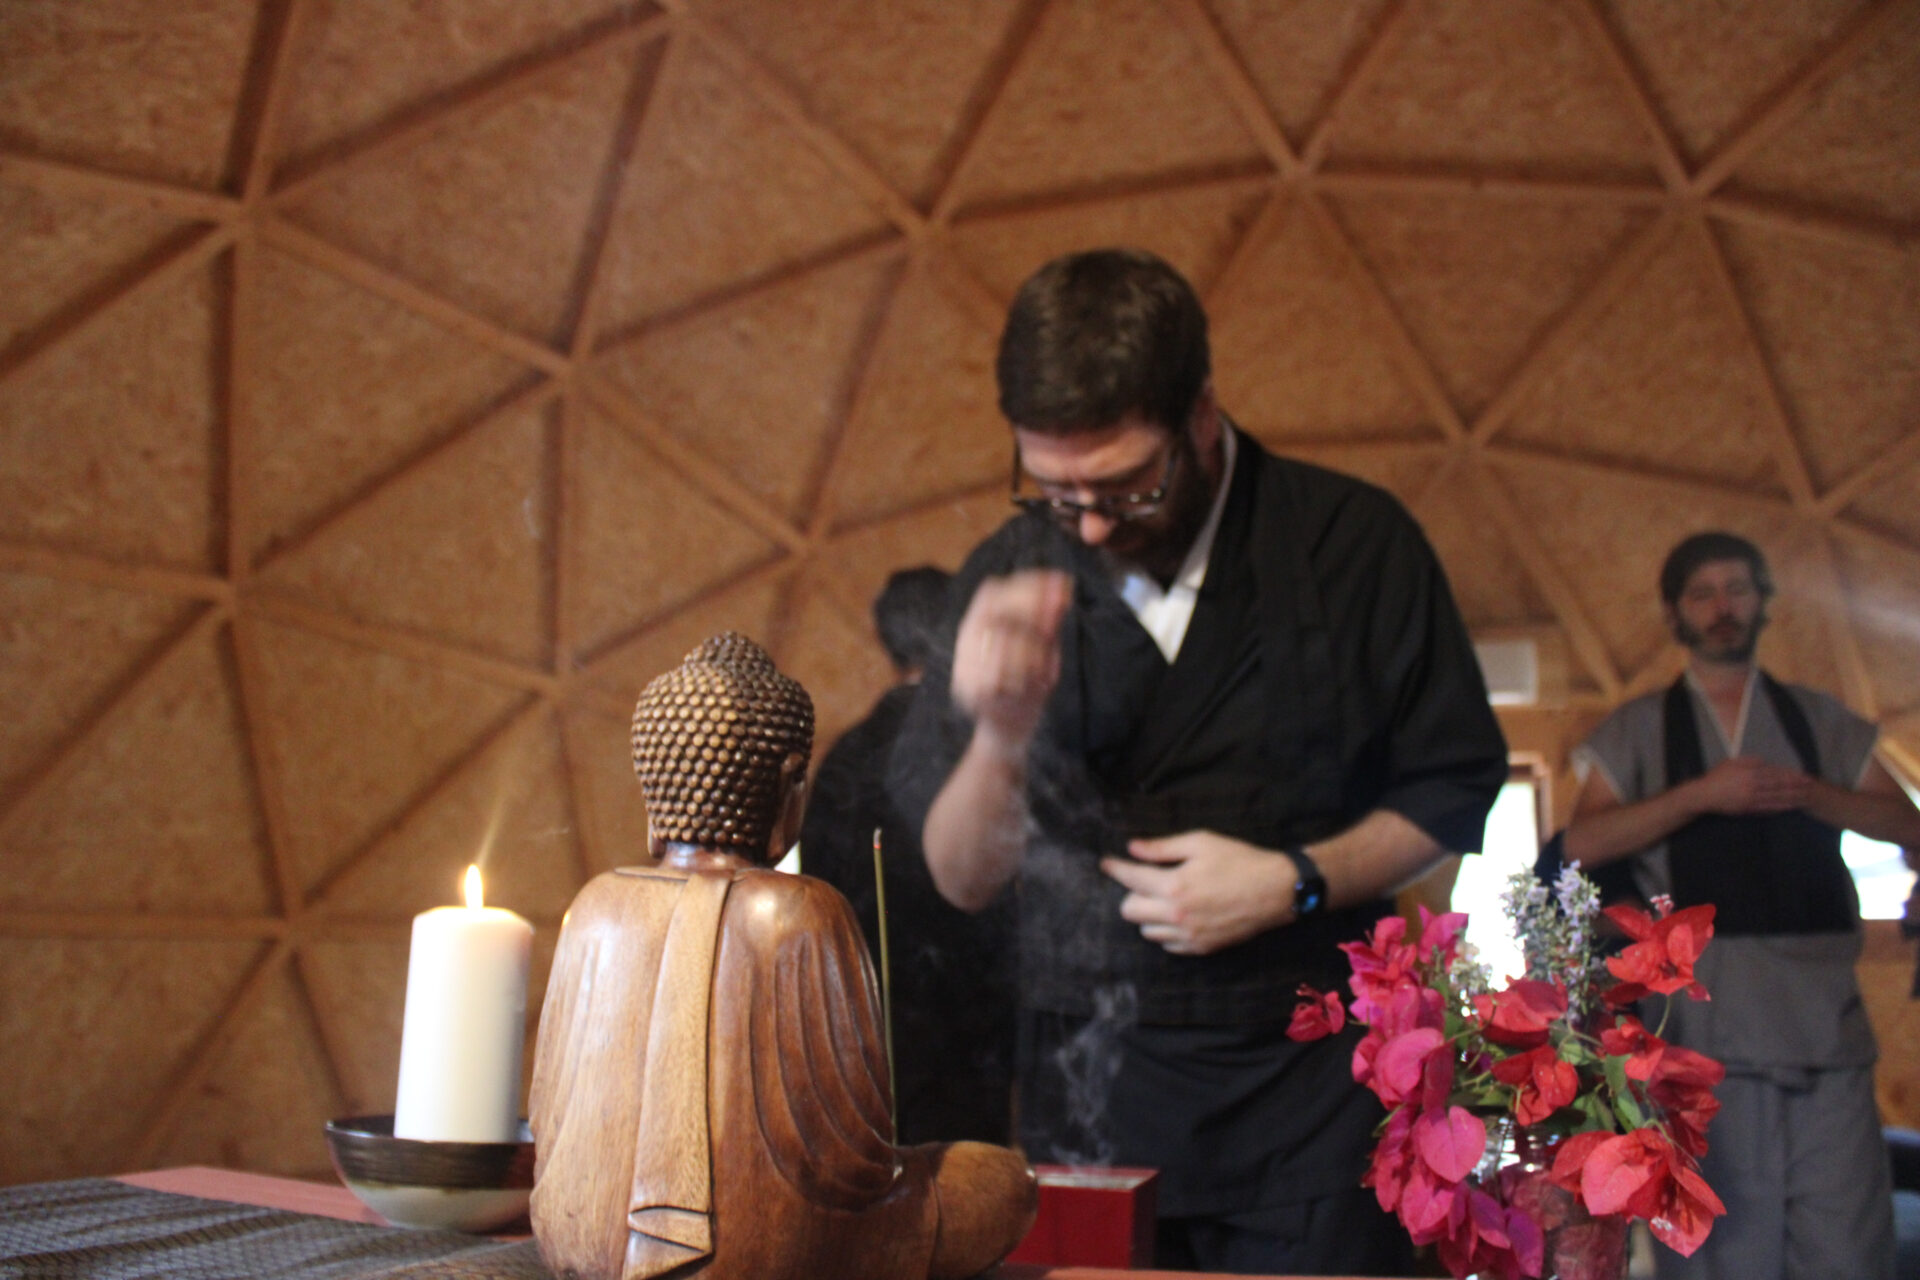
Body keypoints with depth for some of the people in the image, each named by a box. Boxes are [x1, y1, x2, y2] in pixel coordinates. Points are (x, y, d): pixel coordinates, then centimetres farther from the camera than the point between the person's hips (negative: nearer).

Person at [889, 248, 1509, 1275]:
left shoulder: (1353, 543, -5)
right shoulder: (1009, 578, -2)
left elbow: (1455, 787, 5)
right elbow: (962, 880, -3)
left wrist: (1295, 883, -11)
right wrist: (1000, 729, -23)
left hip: (1310, 1084, -1)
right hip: (1087, 1085, 1)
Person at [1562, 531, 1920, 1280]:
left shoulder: (1819, 721, 18)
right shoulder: (1639, 730, 11)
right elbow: (1584, 842, -2)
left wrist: (1809, 793, -6)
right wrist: (1700, 795, -11)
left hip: (1824, 1013, 2)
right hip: (1709, 1019, -2)